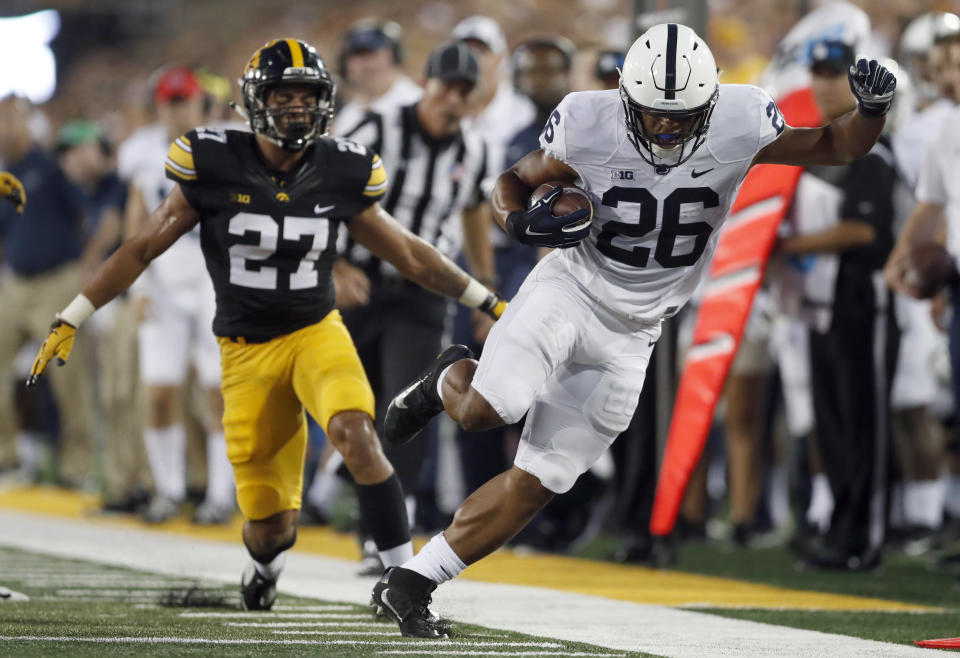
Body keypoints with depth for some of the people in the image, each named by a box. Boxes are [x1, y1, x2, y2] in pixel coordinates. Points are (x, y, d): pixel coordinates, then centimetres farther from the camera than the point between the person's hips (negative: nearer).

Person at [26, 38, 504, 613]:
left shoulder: (340, 176, -3)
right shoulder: (215, 169, -9)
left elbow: (410, 254, 9)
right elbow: (142, 249, 0)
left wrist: (489, 302, 9)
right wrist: (69, 323, -1)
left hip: (317, 333, 1)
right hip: (247, 350, 0)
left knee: (354, 433, -33)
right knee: (272, 530, 1)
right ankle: (265, 564, 41)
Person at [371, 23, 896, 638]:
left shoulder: (738, 124, -14)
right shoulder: (589, 126, -16)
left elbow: (837, 146, -2)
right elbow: (514, 181, 1)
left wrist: (872, 109, -24)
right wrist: (523, 221, -22)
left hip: (627, 338, 2)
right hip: (568, 291, -2)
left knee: (535, 484, 0)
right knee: (487, 410, -27)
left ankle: (410, 584, 12)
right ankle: (451, 380, 10)